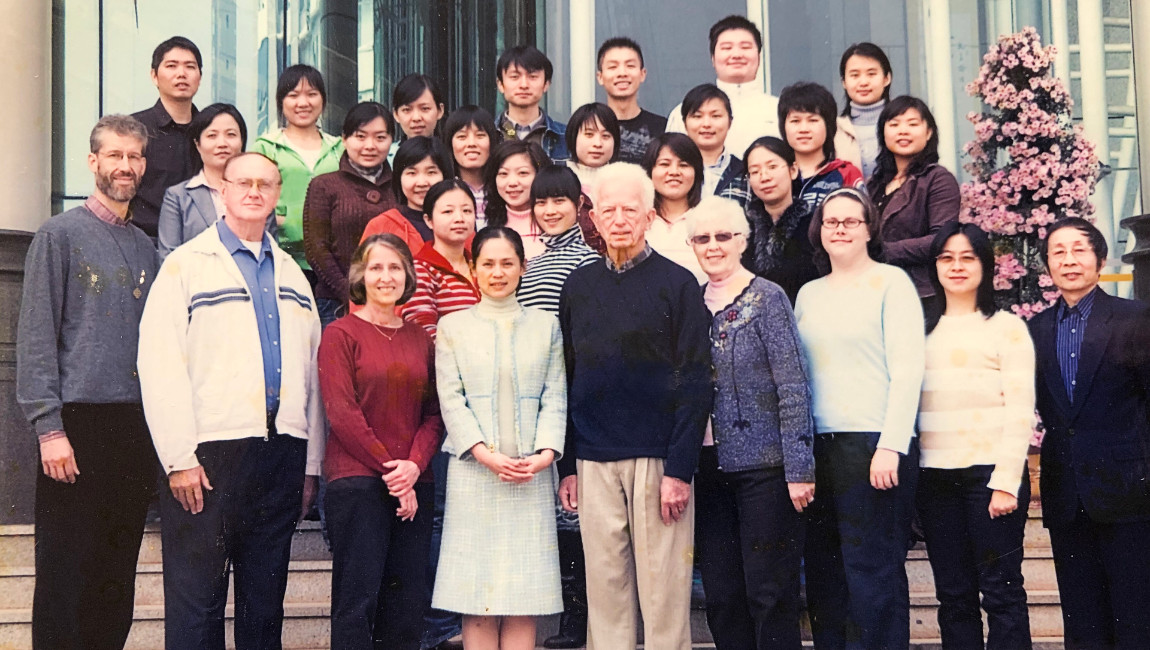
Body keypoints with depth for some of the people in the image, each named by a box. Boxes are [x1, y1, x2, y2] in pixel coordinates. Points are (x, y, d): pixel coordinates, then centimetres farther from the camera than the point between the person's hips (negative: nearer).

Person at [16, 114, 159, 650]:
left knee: (119, 577, 9)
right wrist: (49, 428, -14)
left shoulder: (145, 247, 15)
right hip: (79, 423, -5)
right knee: (66, 576, -3)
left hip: (136, 426, 5)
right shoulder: (61, 235, -1)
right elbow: (36, 339, -7)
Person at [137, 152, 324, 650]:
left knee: (265, 599, 10)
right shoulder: (186, 265, 1)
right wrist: (179, 459, -14)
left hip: (282, 453, 5)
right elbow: (159, 365, -7)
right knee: (196, 599, -2)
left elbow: (311, 370, 16)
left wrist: (311, 464, 10)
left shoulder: (291, 274, 19)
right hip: (209, 454, -5)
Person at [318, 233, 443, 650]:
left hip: (414, 485, 5)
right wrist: (388, 467, -10)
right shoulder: (340, 334, -1)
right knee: (357, 599, -2)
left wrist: (414, 465, -7)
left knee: (408, 601, 6)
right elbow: (340, 412, -8)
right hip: (356, 480, -5)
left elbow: (434, 413, 10)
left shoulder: (420, 338, 14)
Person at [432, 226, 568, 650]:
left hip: (532, 473, 1)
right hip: (473, 472, -1)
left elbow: (555, 397, 7)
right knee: (476, 598, -3)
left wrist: (546, 452, -9)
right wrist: (485, 453, -12)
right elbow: (450, 399, 1)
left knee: (525, 595, -1)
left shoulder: (545, 325, 13)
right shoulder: (453, 326, 9)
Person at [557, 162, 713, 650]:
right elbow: (567, 380, 12)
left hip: (657, 458, -3)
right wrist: (566, 465, 6)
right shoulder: (579, 286, 11)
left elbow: (696, 383, -5)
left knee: (663, 591, -1)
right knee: (605, 591, 6)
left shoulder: (678, 284, 0)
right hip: (594, 463, 3)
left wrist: (679, 469, -11)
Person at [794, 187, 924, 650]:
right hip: (818, 447, 6)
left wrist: (890, 446, -15)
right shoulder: (809, 294, 17)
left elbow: (906, 369, -7)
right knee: (823, 573, 8)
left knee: (873, 573, -6)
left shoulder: (891, 282, 0)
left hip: (876, 445, -6)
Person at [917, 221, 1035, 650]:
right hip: (935, 477, 4)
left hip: (989, 472, -4)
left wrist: (1006, 482, -12)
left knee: (1001, 591, -3)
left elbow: (1019, 410, -4)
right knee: (953, 595, 6)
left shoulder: (1006, 326, 3)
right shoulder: (925, 331, 16)